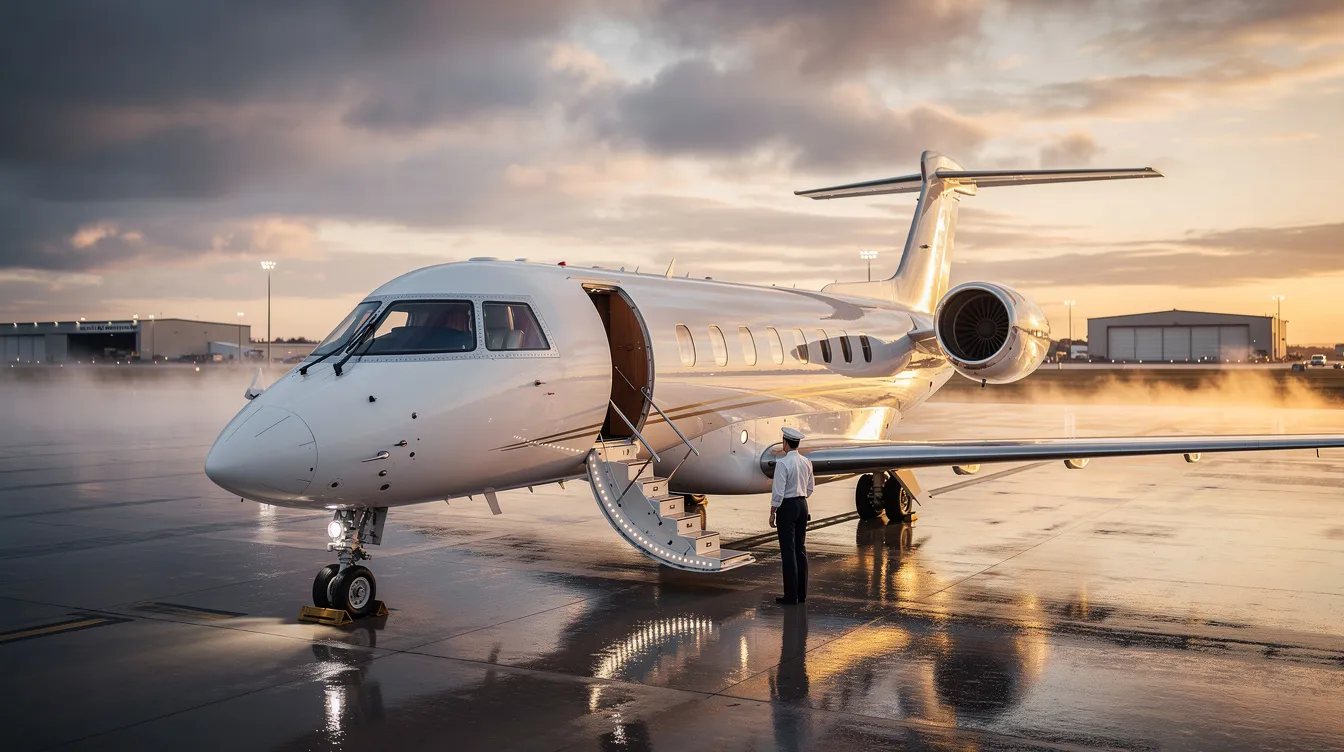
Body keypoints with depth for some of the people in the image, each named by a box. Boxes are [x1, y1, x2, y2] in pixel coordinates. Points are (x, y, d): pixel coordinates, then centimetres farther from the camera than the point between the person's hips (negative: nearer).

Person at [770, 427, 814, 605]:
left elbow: (778, 491, -18)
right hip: (803, 505, 7)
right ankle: (801, 593, 17)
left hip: (787, 506, -7)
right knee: (800, 549, 13)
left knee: (788, 551, -3)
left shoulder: (783, 463, -17)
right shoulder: (806, 462, 5)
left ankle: (791, 596, -1)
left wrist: (773, 512, -9)